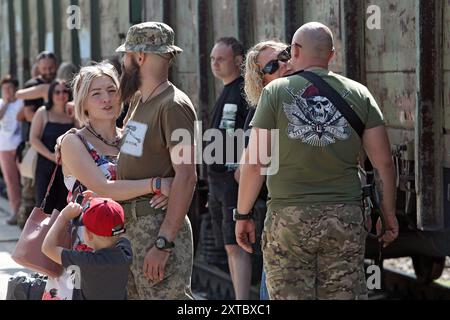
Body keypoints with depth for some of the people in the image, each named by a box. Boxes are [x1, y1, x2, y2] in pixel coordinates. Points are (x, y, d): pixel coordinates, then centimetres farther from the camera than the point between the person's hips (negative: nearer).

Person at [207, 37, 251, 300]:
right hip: (217, 178, 10)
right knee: (229, 247, 12)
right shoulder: (225, 93, 19)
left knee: (236, 245, -13)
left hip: (235, 178, -10)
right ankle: (239, 297, 17)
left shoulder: (245, 91, -11)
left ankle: (242, 302, -15)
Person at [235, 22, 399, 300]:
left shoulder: (276, 91, -1)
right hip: (346, 217, 2)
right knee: (346, 293, 8)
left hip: (289, 218, -2)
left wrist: (243, 215, 2)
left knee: (289, 294, 4)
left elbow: (254, 162, -6)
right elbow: (383, 161, 3)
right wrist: (389, 213, 13)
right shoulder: (359, 94, 6)